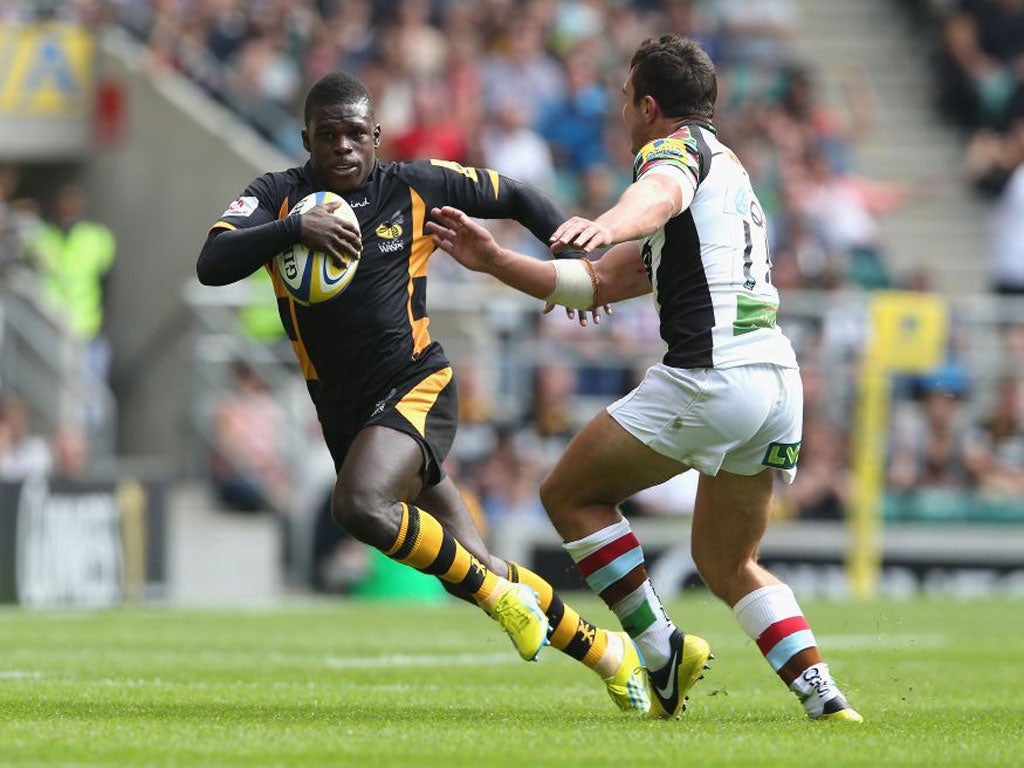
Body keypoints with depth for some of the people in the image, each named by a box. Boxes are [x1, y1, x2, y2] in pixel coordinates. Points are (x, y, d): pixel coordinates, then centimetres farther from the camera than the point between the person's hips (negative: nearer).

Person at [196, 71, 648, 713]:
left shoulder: (415, 188, -1)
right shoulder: (277, 197, 0)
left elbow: (515, 198, 12)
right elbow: (213, 265, -16)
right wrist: (293, 229, -29)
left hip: (417, 388, -3)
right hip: (343, 411, 3)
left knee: (360, 506, -32)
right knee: (476, 565, 3)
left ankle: (499, 593, -13)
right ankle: (606, 653, 20)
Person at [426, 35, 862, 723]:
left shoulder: (680, 144, 3)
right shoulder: (727, 170, 31)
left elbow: (660, 194, -27)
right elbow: (598, 283, 31)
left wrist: (605, 225, -47)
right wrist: (494, 260, 25)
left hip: (711, 377, -9)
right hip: (779, 378, 9)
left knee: (571, 494, 8)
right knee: (729, 565, 21)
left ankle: (659, 647, 1)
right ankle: (826, 701, 6)